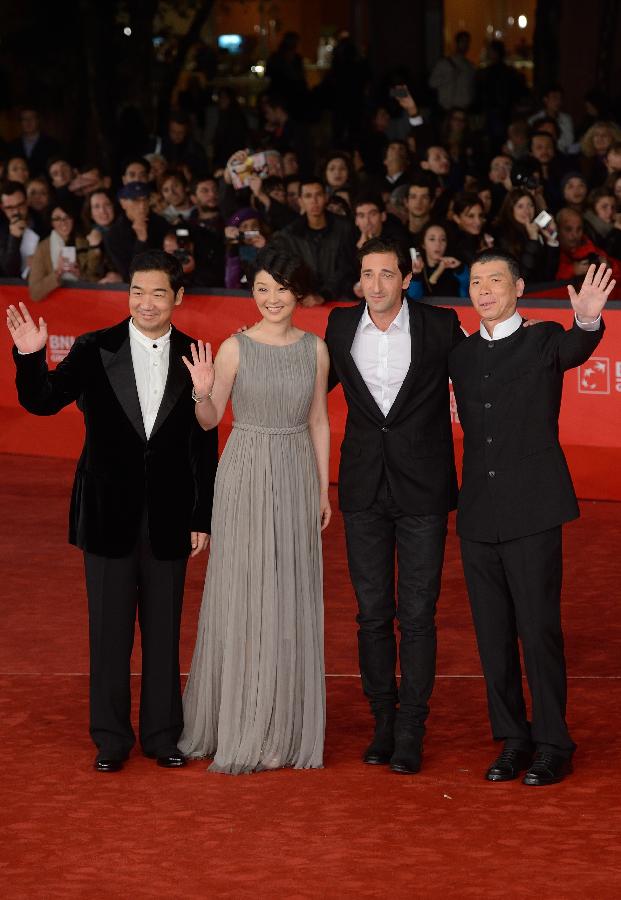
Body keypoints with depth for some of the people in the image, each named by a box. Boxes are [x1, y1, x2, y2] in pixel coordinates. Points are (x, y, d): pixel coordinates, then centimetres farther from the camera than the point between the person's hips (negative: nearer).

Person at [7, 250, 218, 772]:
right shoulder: (95, 351, -4)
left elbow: (204, 444, 2)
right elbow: (42, 402, -10)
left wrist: (203, 516, 1)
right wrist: (31, 357, -28)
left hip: (168, 516, 1)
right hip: (109, 514, -1)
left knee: (164, 630, 10)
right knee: (109, 630, 7)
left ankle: (162, 734, 22)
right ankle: (111, 738, 18)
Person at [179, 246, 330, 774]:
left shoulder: (315, 350, 3)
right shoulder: (235, 348, -6)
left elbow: (319, 423, 10)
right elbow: (210, 420, -1)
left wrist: (324, 489, 10)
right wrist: (203, 393, -22)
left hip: (296, 478, 3)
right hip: (246, 477, -3)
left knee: (292, 598, 7)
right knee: (241, 596, 1)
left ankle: (286, 727, 18)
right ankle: (239, 726, 12)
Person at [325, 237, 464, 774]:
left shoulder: (441, 326, -4)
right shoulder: (341, 325, 4)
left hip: (422, 487, -3)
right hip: (364, 488, 3)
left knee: (417, 614, -2)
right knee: (372, 613, 8)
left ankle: (410, 733, 4)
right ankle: (383, 724, 19)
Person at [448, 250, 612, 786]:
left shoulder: (544, 341, -1)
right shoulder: (461, 356, 13)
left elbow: (575, 350, -24)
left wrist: (587, 321, -46)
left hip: (532, 511, -5)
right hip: (478, 515, 5)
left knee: (539, 629, -4)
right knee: (493, 634, 8)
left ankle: (553, 746, 5)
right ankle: (512, 740, 18)